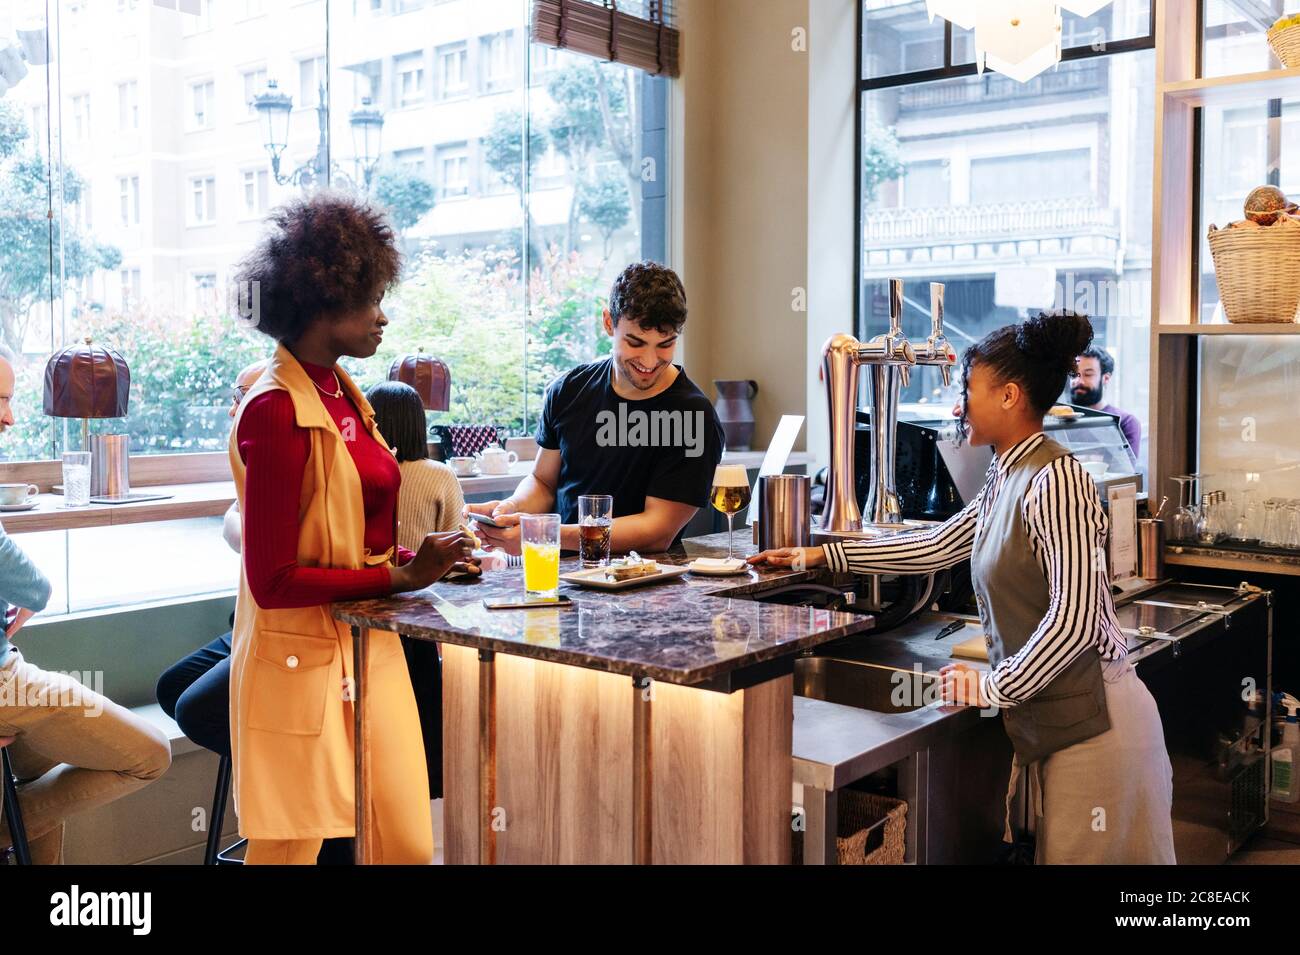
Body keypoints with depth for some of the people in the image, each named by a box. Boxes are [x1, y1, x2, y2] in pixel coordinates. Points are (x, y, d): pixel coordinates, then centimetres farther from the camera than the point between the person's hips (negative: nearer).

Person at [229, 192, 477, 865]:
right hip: (300, 661, -8)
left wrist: (421, 559, 1)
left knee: (408, 845, 9)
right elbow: (274, 581, -18)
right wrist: (397, 578, -17)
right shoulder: (277, 411, -17)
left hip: (369, 651, 8)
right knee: (292, 850, 9)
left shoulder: (344, 394, 9)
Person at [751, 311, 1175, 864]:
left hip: (1091, 716, -9)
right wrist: (821, 556, 21)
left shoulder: (1056, 481, -18)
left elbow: (1074, 620, -23)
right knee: (1057, 850, 17)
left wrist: (993, 687, -13)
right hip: (1048, 714, 9)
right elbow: (936, 548, 19)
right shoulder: (1005, 479, 10)